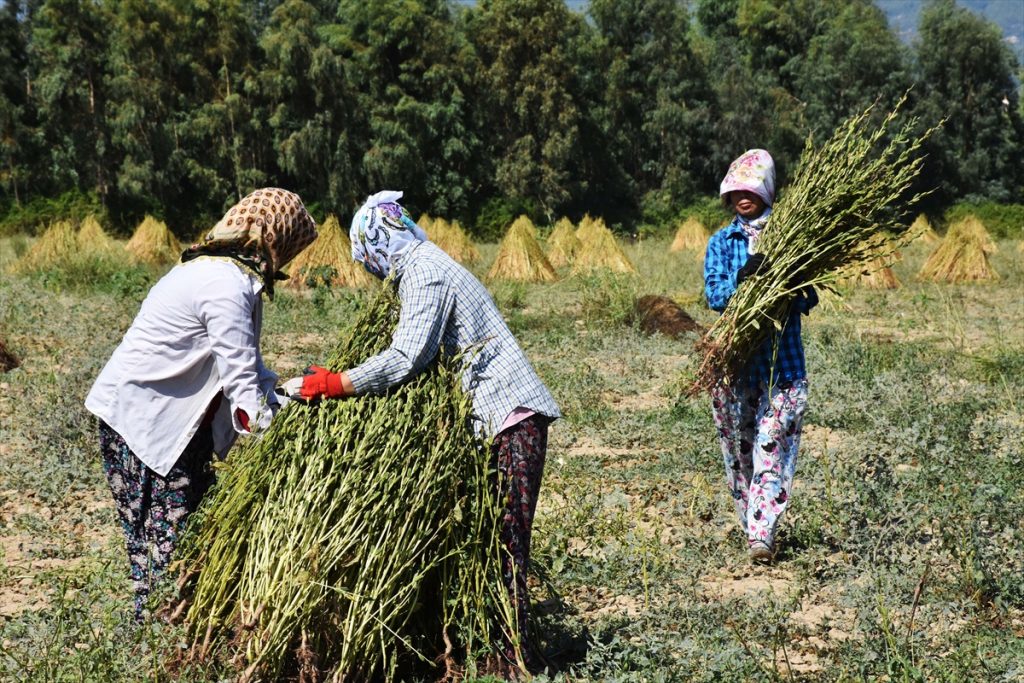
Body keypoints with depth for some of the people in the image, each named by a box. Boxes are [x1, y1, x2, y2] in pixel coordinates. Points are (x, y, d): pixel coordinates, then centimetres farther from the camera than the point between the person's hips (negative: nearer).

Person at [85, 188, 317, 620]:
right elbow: (242, 383, -25)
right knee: (168, 529, -6)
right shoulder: (227, 287, -23)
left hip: (175, 417, 10)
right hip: (139, 417, -10)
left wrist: (283, 402, 1)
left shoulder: (219, 270, 9)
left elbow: (245, 363, 12)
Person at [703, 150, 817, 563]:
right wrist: (743, 276, -25)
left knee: (773, 448, -11)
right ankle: (749, 524, 22)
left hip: (782, 361, -2)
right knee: (738, 448, 8)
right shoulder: (721, 242, 9)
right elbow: (714, 296, -7)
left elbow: (808, 299, -1)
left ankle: (762, 534, -15)